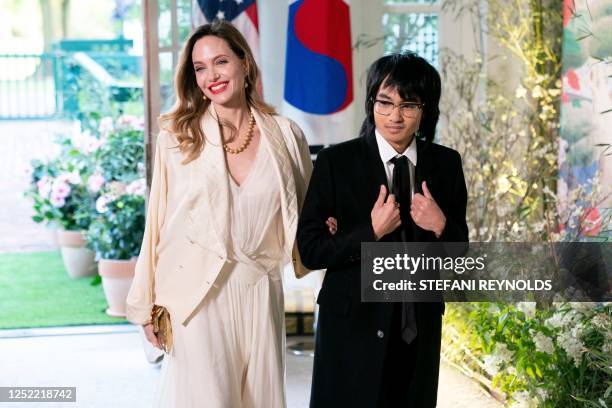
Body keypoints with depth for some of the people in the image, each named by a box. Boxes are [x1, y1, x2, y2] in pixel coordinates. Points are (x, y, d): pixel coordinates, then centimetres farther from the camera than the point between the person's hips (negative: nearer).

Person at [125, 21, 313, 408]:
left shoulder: (286, 134, 4)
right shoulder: (177, 137, 0)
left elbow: (307, 212, 17)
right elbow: (158, 223, 2)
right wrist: (148, 306, 1)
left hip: (260, 293, 2)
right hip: (197, 293, -2)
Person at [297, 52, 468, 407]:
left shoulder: (446, 164, 2)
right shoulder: (336, 162, -7)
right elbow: (310, 251, -9)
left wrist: (441, 227, -14)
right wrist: (371, 232, -20)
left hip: (420, 327, 3)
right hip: (353, 325, -3)